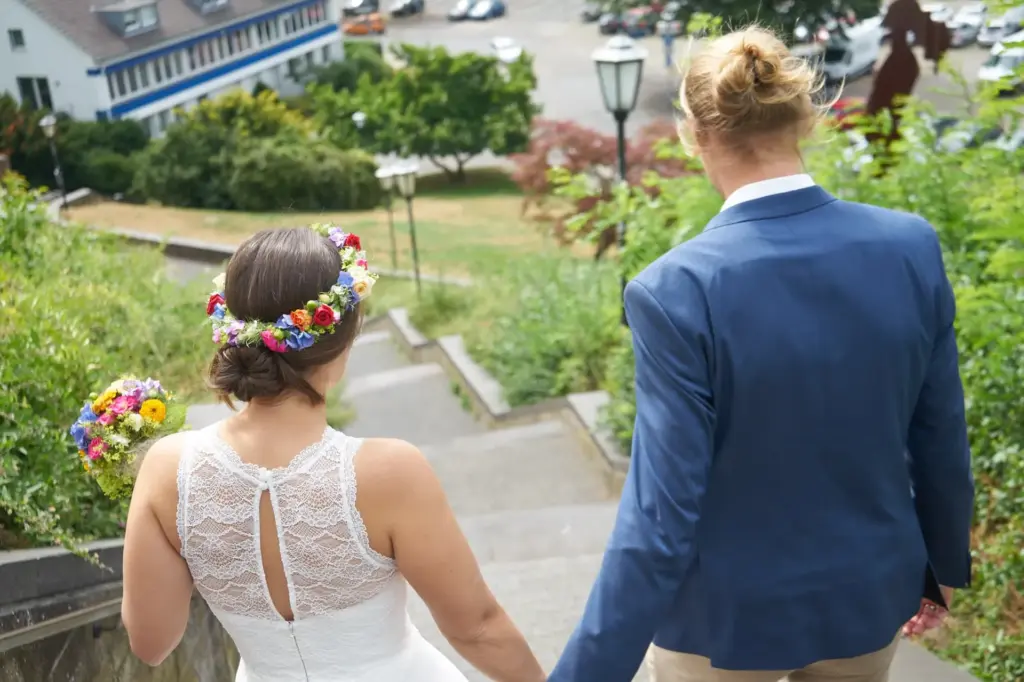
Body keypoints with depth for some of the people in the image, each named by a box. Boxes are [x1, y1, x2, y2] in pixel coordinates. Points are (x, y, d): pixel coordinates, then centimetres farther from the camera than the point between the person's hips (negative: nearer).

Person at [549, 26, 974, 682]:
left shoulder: (676, 289, -26)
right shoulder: (912, 245, -13)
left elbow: (661, 517, -25)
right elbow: (942, 440, -2)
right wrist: (943, 566, 15)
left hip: (724, 616, -3)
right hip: (869, 598, 4)